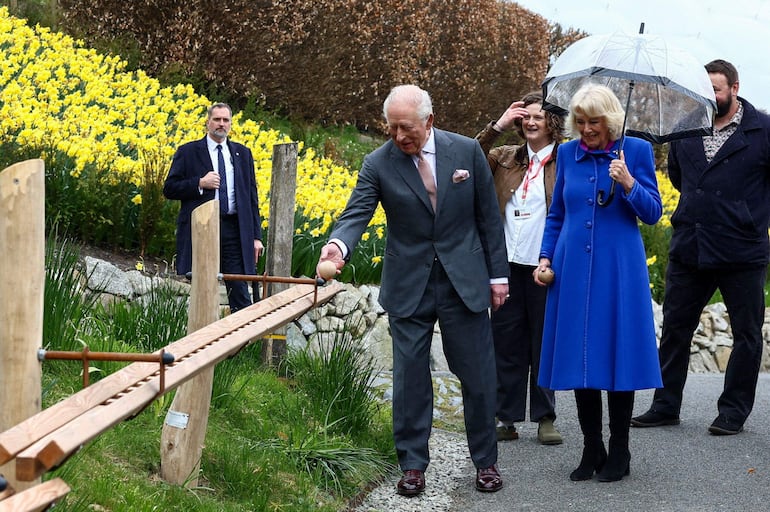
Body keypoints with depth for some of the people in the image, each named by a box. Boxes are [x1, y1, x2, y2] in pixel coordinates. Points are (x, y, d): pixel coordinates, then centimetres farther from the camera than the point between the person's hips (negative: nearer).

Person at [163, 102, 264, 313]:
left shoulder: (242, 153, 14)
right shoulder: (188, 152, 6)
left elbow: (251, 196, 14)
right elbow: (169, 189, 2)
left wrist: (256, 236, 7)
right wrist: (200, 183, -13)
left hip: (234, 231, 2)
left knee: (240, 292, -2)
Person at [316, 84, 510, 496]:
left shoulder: (466, 151, -3)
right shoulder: (378, 164, -6)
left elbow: (487, 216, 3)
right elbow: (357, 213, -15)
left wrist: (498, 274, 2)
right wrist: (338, 245, -37)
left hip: (464, 282, 0)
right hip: (409, 288, 0)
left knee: (478, 376, 6)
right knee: (410, 378, 4)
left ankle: (485, 461, 22)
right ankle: (412, 465, 15)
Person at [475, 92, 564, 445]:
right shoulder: (505, 158, 11)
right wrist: (497, 127, -6)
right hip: (508, 266, 3)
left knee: (545, 342, 5)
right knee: (506, 341, 6)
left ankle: (546, 418, 14)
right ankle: (506, 417, 13)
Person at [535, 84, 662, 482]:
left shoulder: (637, 151, -1)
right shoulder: (567, 154, 9)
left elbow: (652, 213, -2)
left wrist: (627, 183, -18)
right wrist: (545, 257, 7)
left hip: (618, 269, -3)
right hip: (573, 269, 3)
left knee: (617, 353, -1)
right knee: (579, 356, 4)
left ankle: (619, 452, 11)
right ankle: (591, 450, 14)